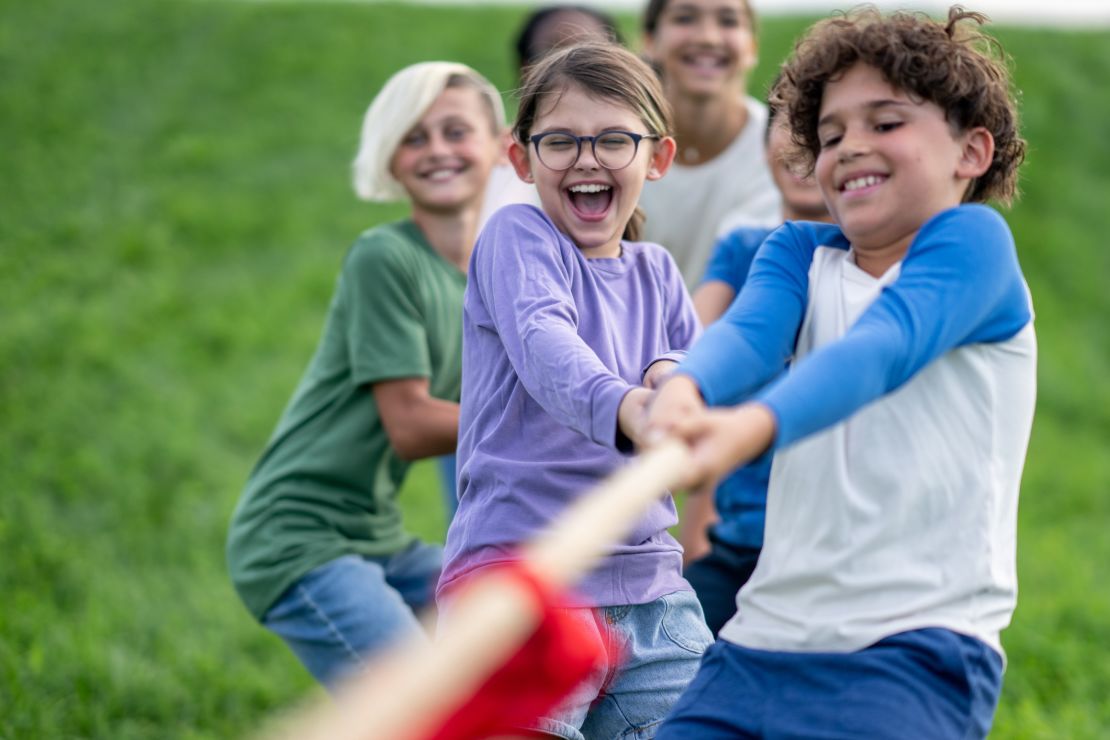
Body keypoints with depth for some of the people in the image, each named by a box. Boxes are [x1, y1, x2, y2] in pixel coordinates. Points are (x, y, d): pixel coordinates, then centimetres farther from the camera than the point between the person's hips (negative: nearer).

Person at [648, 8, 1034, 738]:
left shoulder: (972, 239, -2)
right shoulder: (799, 252, 13)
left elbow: (883, 347, -21)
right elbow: (749, 331, -8)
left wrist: (753, 427, -40)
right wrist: (683, 390, -32)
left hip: (915, 653, -5)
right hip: (762, 640, 5)